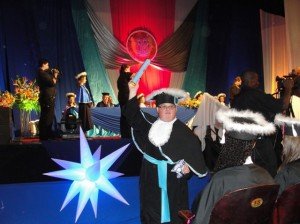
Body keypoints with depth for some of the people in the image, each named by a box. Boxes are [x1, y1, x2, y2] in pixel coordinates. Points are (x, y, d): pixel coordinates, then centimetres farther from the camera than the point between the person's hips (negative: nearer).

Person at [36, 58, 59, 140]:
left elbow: (51, 82, 20)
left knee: (49, 116, 16)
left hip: (49, 98, 11)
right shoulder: (42, 73, -12)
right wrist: (55, 75, -2)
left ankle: (49, 133, 24)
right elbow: (53, 82, -19)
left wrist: (53, 75, 12)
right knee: (46, 117, -8)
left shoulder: (44, 73, 20)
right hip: (47, 98, -11)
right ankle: (43, 135, -5)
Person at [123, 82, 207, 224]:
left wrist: (188, 164, -19)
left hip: (173, 173, -2)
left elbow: (193, 146, -5)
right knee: (152, 205, 11)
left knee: (173, 205, 7)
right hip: (152, 173, 3)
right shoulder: (150, 124, 3)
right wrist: (133, 92, -16)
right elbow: (132, 114, -5)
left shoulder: (182, 129, -4)